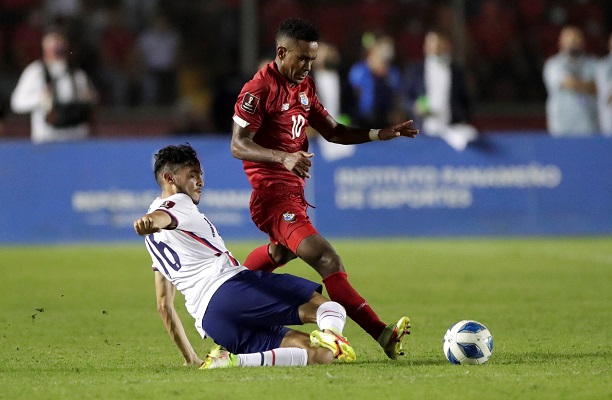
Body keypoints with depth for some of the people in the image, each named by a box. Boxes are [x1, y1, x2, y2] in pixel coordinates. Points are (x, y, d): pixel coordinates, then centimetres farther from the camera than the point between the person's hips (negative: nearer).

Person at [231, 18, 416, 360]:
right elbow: (238, 145, -19)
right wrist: (284, 158, -36)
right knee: (328, 261, -23)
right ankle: (383, 335, -34)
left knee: (281, 252, 37)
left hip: (294, 191, 10)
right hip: (274, 194, -10)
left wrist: (380, 134, 1)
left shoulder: (304, 87, 12)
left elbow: (332, 132, 15)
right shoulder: (259, 90, -15)